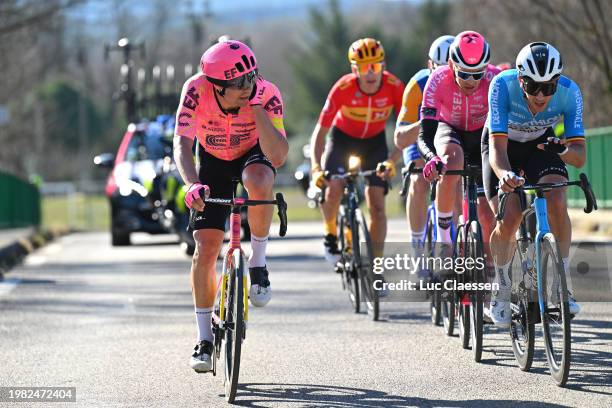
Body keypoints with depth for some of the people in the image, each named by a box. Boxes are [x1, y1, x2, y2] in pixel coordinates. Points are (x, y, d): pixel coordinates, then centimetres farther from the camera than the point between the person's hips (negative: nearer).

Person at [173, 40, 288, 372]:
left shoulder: (267, 94, -30)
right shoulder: (196, 90, -30)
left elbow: (277, 157, -35)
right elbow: (182, 144, -36)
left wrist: (256, 108, -43)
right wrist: (192, 185, -53)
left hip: (253, 154, -1)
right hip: (212, 160, 1)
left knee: (259, 182, -39)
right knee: (205, 248, -9)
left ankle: (258, 263, -16)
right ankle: (204, 339, 4)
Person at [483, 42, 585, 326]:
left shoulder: (569, 92, -29)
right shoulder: (503, 85, -35)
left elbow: (580, 157, -29)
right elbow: (497, 145, -38)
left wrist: (565, 150, -52)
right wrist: (504, 174, -59)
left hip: (541, 143, 1)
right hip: (505, 145, -1)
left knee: (557, 203, -25)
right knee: (508, 220, -18)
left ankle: (563, 287, -13)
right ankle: (501, 293, 7)